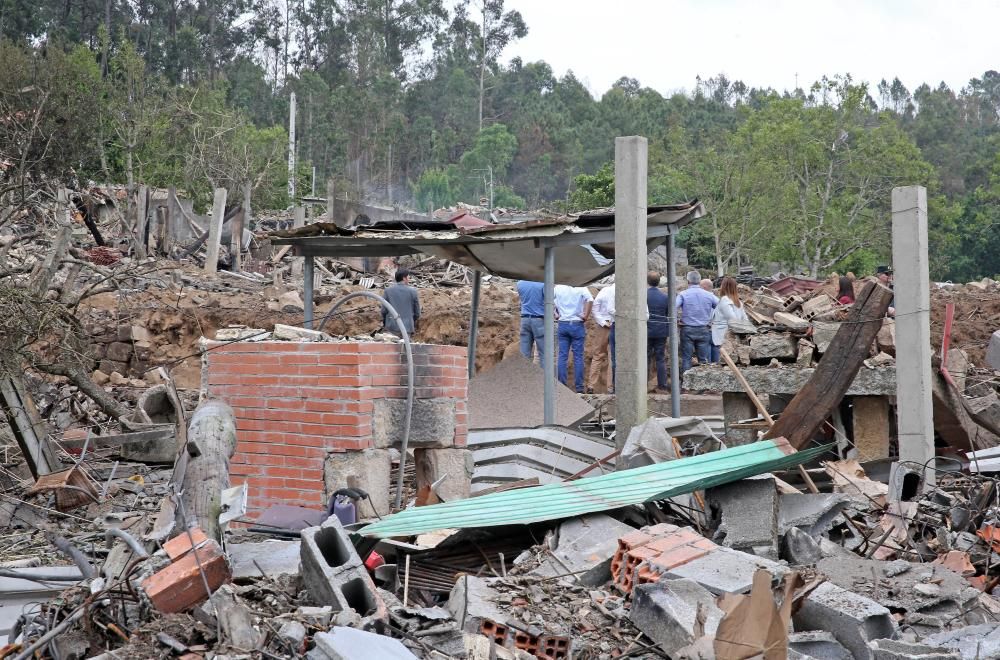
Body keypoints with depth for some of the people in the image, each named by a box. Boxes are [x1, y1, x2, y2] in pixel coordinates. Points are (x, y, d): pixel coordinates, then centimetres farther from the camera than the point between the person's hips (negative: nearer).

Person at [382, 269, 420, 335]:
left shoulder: (388, 291, 0)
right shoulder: (413, 291, -2)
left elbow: (384, 310, 3)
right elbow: (417, 312, 4)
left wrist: (385, 323, 20)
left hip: (392, 328, 1)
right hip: (407, 329, -1)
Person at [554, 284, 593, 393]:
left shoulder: (558, 287, 2)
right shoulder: (581, 288, -7)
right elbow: (590, 300, -22)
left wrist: (555, 314, 5)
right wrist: (585, 315, -11)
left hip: (562, 324, 3)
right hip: (577, 324, -3)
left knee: (562, 356, 5)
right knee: (578, 357, 1)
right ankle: (579, 388, 1)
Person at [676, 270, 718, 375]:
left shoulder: (683, 294, -6)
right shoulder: (709, 295, 1)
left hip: (687, 330, -2)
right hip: (703, 330, 2)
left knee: (686, 358, 4)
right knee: (704, 359, 7)